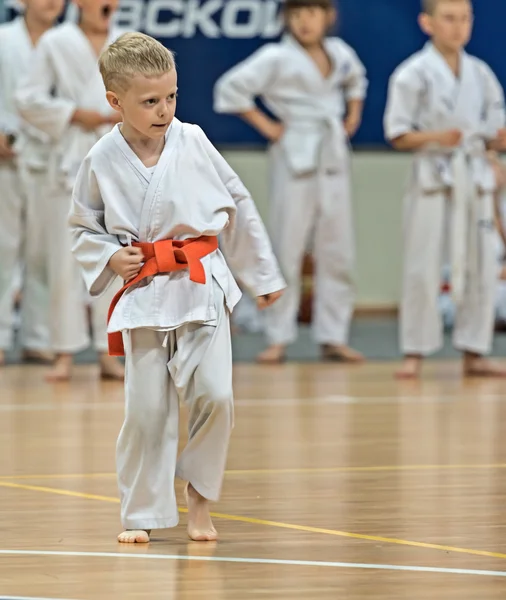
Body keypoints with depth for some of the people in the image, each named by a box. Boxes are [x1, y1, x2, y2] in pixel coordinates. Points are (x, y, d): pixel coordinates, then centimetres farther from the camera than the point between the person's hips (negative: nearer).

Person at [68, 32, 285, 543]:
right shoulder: (102, 161, -4)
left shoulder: (193, 143, -3)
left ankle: (199, 498, 10)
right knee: (146, 409, 0)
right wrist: (109, 258, -9)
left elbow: (239, 207, 8)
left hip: (203, 287, 0)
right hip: (143, 294, 0)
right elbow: (83, 228, 11)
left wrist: (263, 275, 13)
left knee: (213, 394, -11)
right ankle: (140, 514, 16)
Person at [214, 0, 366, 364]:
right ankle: (279, 338, 3)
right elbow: (231, 89, -12)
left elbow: (356, 80, 30)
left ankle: (333, 337, 13)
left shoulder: (339, 53, 8)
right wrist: (265, 125, -10)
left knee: (337, 251, 6)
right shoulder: (277, 58, -8)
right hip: (296, 157, -5)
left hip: (334, 157, 5)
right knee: (288, 249, -4)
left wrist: (353, 117, 16)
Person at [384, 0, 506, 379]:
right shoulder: (414, 74, -4)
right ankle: (415, 354, 3)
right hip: (433, 176, -4)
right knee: (423, 266, -5)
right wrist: (436, 137, -21)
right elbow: (398, 136, -5)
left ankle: (474, 353, 12)